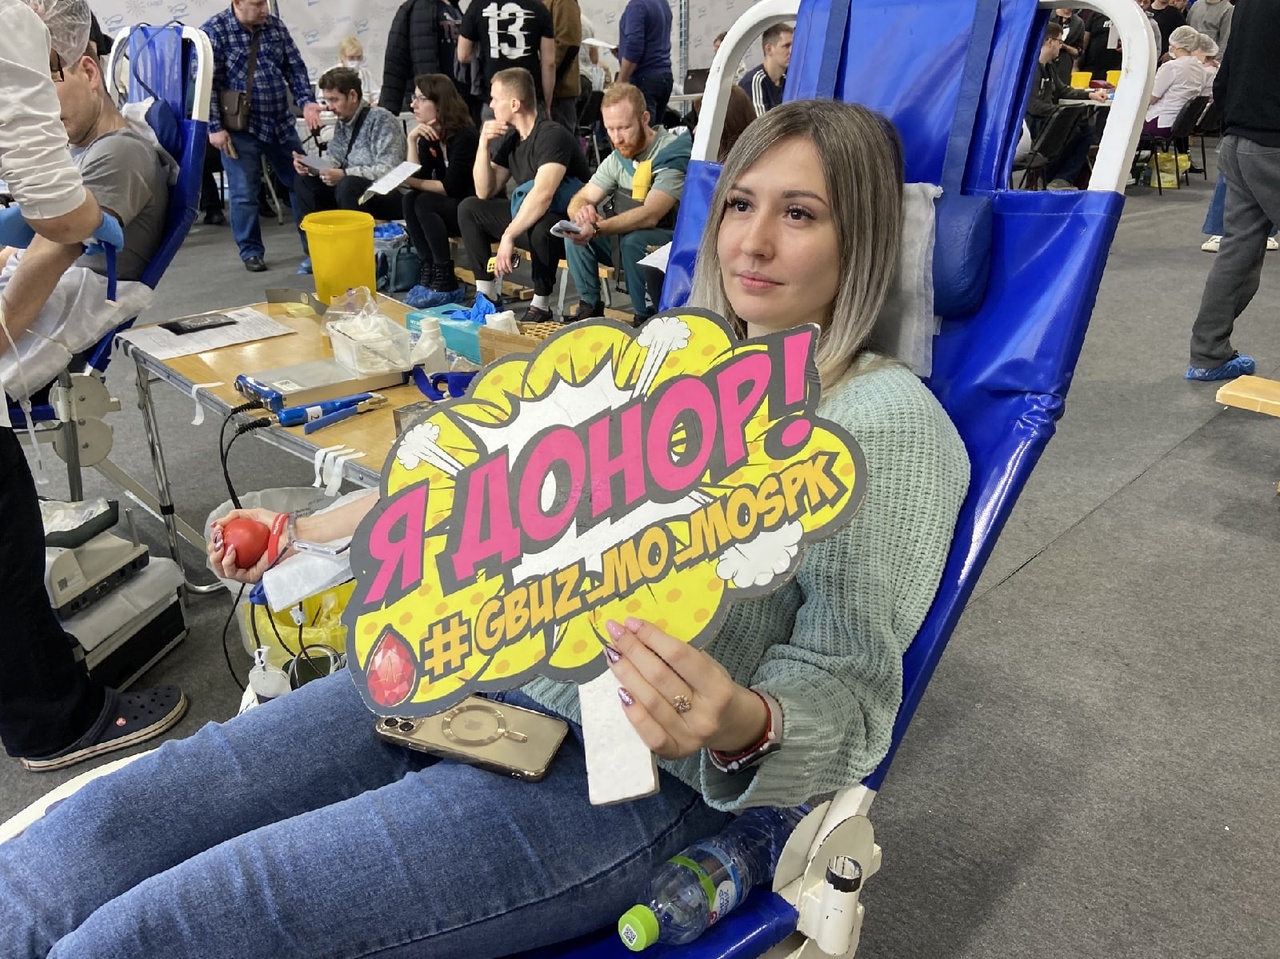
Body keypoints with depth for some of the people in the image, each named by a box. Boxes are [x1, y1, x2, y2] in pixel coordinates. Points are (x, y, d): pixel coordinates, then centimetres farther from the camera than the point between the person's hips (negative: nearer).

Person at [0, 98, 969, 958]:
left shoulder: (889, 420, -5)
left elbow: (848, 694, -9)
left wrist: (741, 729, -31)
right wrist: (313, 530, 18)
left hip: (621, 769, -6)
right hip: (480, 664, 7)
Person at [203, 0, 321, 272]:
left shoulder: (276, 25, 5)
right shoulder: (214, 30, -9)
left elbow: (295, 67, 10)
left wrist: (305, 101, -7)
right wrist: (215, 127, -16)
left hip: (282, 123, 5)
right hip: (240, 128, -4)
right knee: (244, 194, 1)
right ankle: (251, 251, 15)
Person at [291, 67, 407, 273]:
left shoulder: (381, 120, -17)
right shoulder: (342, 123, 9)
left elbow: (388, 170, -27)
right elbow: (333, 160, 11)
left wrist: (344, 174, -33)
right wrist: (310, 165, -11)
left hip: (390, 195, -9)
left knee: (348, 185, -34)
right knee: (305, 181, 4)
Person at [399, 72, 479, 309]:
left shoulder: (465, 136, -17)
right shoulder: (428, 137, 6)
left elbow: (451, 188, -21)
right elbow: (417, 179, -4)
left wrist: (412, 182, -20)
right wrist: (412, 140, -12)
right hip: (450, 209, 7)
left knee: (424, 203, -28)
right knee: (409, 200, -19)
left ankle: (446, 283, -24)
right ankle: (428, 272, -17)